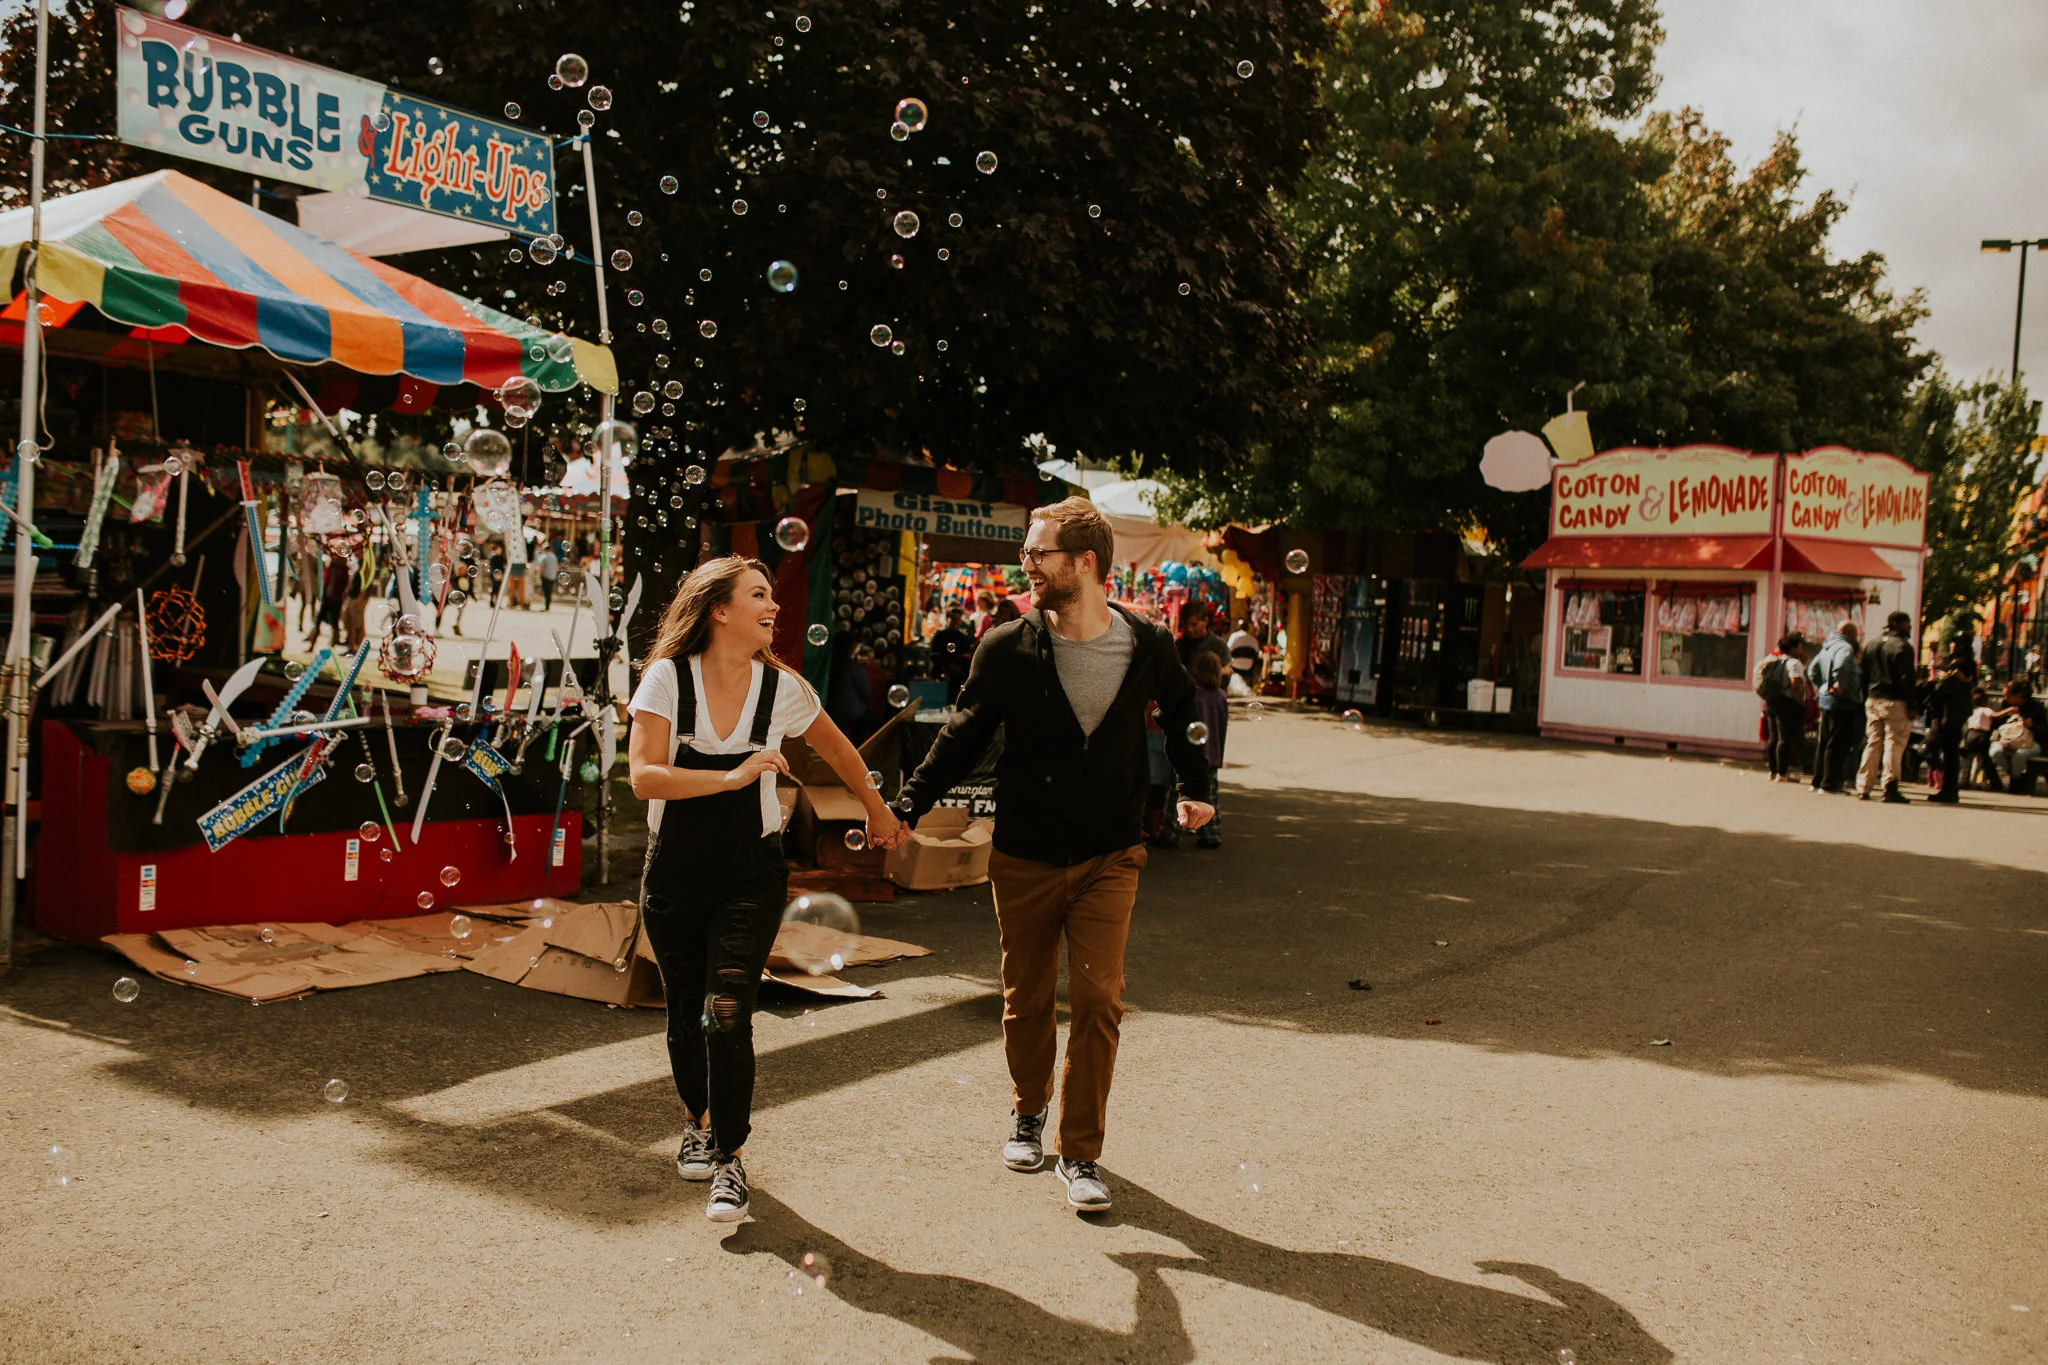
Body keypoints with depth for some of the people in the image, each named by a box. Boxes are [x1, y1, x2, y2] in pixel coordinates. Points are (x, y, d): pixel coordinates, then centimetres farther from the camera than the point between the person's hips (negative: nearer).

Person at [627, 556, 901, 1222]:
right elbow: (644, 775, -22)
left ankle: (729, 1159, 2)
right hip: (674, 874, 0)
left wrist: (878, 812, 25)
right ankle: (700, 1121, 41)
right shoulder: (667, 678, -10)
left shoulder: (781, 687, -5)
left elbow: (838, 751, 14)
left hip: (751, 875, 0)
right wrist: (733, 777, -30)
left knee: (727, 1012, -13)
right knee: (686, 1014, 14)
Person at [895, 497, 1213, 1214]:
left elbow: (1184, 716, 15)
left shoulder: (1146, 647, -4)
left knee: (1098, 1002, -6)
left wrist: (1196, 789, 2)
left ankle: (1080, 1153, 7)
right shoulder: (1006, 649, -6)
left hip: (1108, 858, -1)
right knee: (1026, 1001, 12)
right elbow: (962, 738, 3)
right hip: (1024, 858, 1)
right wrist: (909, 805, -7)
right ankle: (1028, 1113, 38)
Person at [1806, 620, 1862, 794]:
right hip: (1841, 702, -9)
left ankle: (1818, 781, 21)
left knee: (1823, 742, 15)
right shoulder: (1845, 647, -13)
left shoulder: (1826, 647, 15)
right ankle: (1829, 784, -4)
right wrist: (1840, 685, -22)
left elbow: (1812, 670, 22)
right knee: (1838, 744, -5)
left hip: (1825, 700, 9)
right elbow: (1841, 666, -34)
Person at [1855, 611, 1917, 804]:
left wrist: (1865, 699, 17)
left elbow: (1862, 674, 14)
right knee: (1894, 744, -4)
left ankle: (1863, 788, 7)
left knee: (1872, 744, 10)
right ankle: (1890, 789, -8)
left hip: (1872, 701, 6)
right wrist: (1911, 706, -12)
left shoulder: (1871, 645, 13)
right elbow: (1907, 679, -13)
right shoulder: (1903, 647, -9)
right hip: (1895, 702, -6)